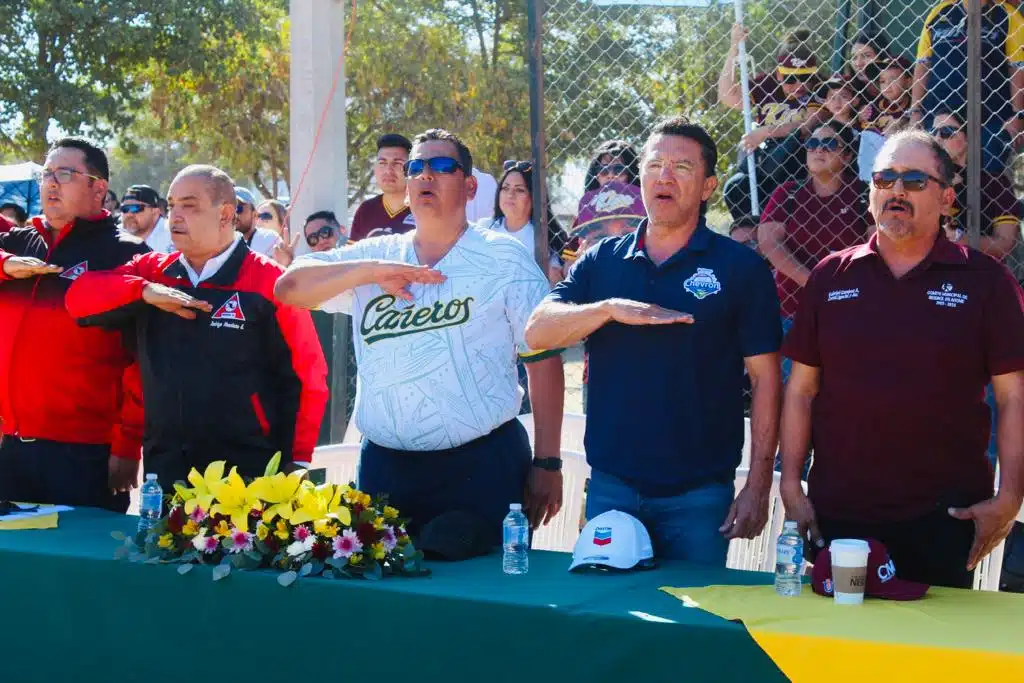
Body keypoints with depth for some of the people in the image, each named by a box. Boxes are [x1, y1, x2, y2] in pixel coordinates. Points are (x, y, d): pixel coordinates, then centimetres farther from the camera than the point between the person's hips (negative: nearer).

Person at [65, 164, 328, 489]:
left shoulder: (270, 281, -3)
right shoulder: (151, 271, 12)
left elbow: (307, 379, -4)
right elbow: (79, 297, 2)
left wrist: (296, 465, -8)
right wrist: (145, 291, -13)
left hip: (249, 474, -4)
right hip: (163, 472, 4)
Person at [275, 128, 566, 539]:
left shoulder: (504, 258, 2)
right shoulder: (374, 255, 12)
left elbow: (543, 359, -1)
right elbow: (289, 288, 2)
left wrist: (547, 464, -5)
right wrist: (372, 271, -12)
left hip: (482, 466, -3)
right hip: (384, 469, 3)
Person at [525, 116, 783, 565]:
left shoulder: (740, 268, -1)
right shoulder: (602, 261, 8)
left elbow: (765, 377, -2)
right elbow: (537, 332, -3)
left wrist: (758, 485, -8)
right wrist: (611, 309, -19)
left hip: (699, 492, -2)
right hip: (610, 486, 3)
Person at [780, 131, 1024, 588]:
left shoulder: (984, 280, 2)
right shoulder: (831, 276, 9)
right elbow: (801, 388, 9)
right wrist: (791, 487, 3)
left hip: (943, 517, -2)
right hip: (836, 512, 2)